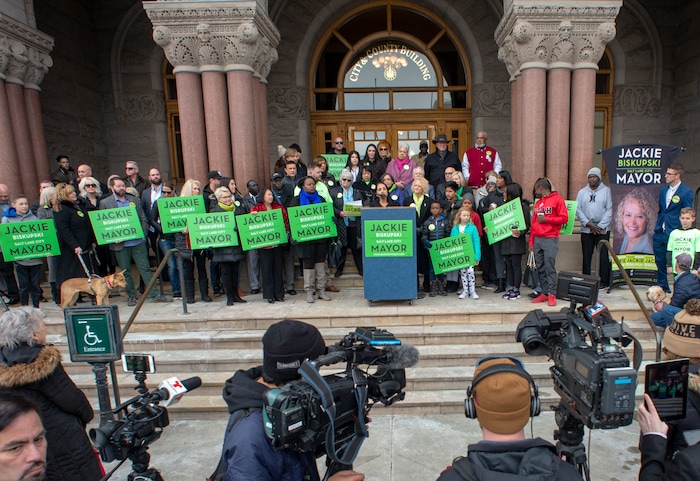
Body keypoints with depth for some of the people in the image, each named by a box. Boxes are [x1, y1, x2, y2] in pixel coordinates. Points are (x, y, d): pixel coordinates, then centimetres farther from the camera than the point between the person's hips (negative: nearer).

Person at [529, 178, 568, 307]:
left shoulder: (557, 199, 0)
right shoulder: (538, 202, 19)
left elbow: (564, 218, -7)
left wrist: (546, 219, -11)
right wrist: (531, 241, 13)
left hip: (550, 239, -6)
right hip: (537, 239, 6)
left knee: (550, 268, -9)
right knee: (540, 268, 5)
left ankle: (552, 294, -3)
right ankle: (544, 293, 11)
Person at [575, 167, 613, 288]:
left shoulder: (606, 191, 2)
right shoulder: (582, 192, 9)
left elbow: (609, 210, -4)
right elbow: (578, 210, 2)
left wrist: (600, 226, -12)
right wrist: (589, 223, -10)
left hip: (602, 229, -2)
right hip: (586, 229, 2)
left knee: (603, 256, -2)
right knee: (586, 256, 6)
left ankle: (604, 281, 6)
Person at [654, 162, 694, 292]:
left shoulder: (686, 192, -7)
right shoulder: (663, 190, 12)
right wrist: (657, 227, 12)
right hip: (660, 233, 6)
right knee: (660, 262, 13)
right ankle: (662, 287, 26)